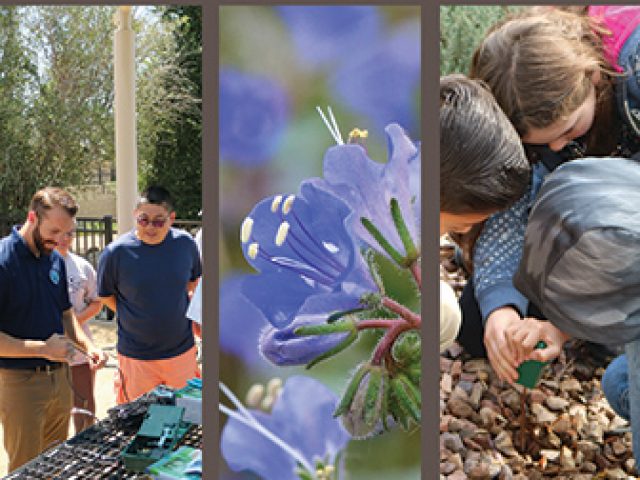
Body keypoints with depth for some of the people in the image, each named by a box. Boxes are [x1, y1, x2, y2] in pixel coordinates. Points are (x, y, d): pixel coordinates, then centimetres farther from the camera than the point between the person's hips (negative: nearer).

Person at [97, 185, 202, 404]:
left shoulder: (185, 244, -5)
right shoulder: (116, 252, -13)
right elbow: (106, 296, 1)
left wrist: (176, 311, 4)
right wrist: (134, 317, -3)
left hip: (182, 351, 3)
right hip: (136, 356, -2)